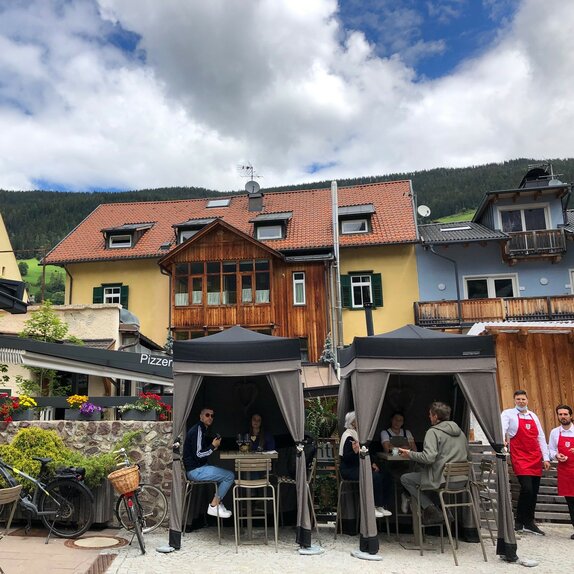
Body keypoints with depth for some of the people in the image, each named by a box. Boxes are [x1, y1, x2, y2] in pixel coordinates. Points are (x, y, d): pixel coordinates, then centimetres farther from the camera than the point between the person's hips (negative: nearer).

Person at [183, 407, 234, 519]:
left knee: (225, 474, 20)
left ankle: (218, 503, 14)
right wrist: (213, 446, -13)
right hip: (195, 470, -10)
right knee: (230, 476, -12)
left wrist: (214, 446, 9)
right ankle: (213, 506, -4)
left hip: (199, 468, 10)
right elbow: (198, 455, -22)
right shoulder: (198, 430, -16)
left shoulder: (202, 430, 15)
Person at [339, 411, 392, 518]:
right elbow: (346, 458, -21)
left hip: (359, 467, 9)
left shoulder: (358, 434, 14)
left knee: (385, 476, -6)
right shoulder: (348, 436, -15)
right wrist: (355, 452, -39)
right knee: (375, 477, -28)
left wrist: (372, 464, 9)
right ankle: (373, 507, -15)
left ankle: (381, 506, -2)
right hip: (348, 470, -9)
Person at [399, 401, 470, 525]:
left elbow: (428, 457, -23)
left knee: (405, 478, 7)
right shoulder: (460, 432, 13)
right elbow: (468, 457, 20)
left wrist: (409, 454, -10)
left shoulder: (433, 432, -11)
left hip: (441, 479, -8)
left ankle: (432, 511, -2)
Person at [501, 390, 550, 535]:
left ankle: (529, 523, 20)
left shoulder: (533, 416, 15)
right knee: (527, 489, -15)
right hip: (520, 458, -5)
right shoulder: (508, 414, 1)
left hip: (536, 459, 5)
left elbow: (541, 437, 16)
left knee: (534, 491, 7)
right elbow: (501, 429, -12)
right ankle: (519, 522, 2)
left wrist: (546, 458, 11)